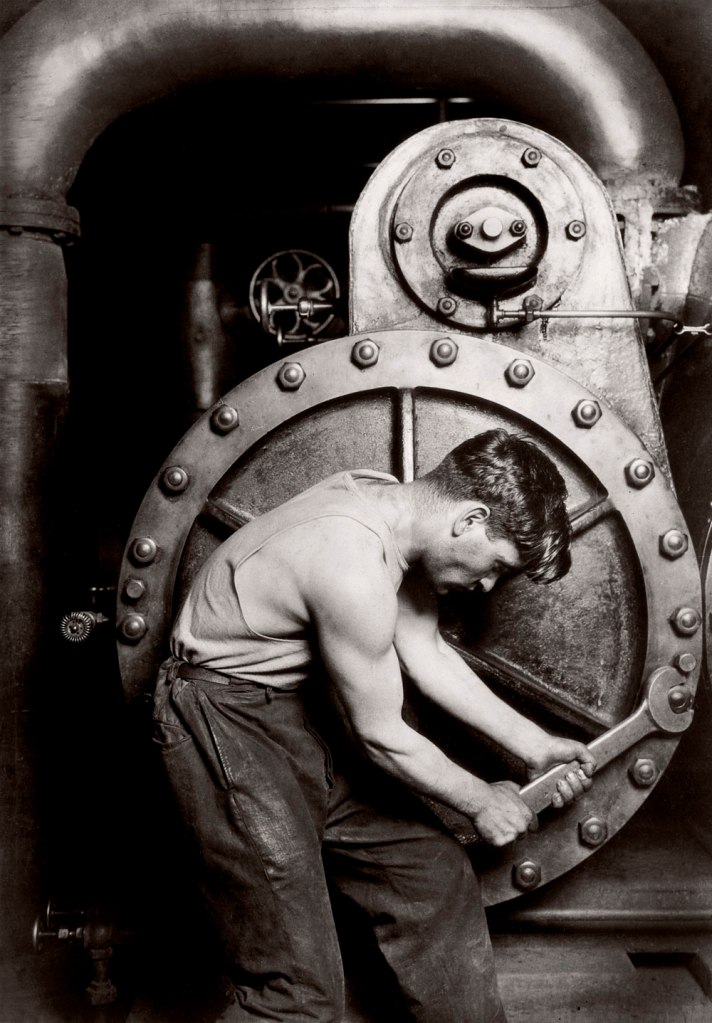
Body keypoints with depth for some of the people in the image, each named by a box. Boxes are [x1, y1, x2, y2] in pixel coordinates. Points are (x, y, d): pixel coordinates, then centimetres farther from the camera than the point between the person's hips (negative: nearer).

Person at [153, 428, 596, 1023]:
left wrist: (533, 744, 6)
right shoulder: (355, 570, -31)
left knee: (436, 874, 12)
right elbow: (381, 737, -19)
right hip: (228, 722, -9)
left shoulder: (393, 504, -4)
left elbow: (424, 651, 7)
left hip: (304, 705, 9)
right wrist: (480, 802, -3)